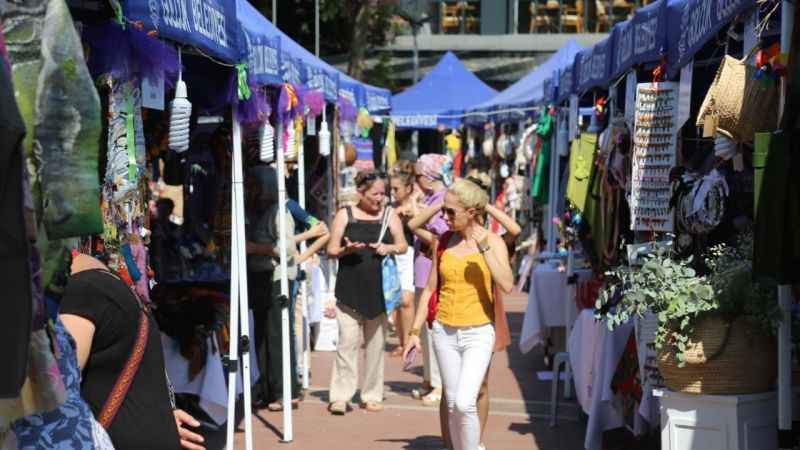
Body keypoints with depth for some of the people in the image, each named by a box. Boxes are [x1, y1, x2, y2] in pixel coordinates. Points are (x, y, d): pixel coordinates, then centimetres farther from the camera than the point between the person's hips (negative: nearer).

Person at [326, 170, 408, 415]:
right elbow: (331, 250, 3)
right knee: (348, 341, -9)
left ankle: (372, 395, 17)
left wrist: (389, 248, -10)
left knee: (376, 343, 7)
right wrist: (346, 250, -18)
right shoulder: (345, 214, 3)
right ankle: (340, 395, -3)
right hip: (350, 289, -2)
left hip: (380, 290, 2)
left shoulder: (389, 215, 8)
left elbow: (403, 245, 11)